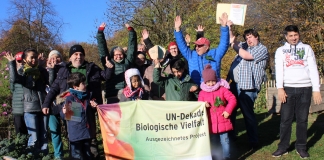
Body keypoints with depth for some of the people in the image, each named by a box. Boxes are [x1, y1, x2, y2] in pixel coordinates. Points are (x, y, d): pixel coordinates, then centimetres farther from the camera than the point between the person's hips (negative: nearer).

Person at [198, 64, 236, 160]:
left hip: (223, 121, -2)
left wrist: (228, 110, -13)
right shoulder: (202, 93, 2)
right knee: (213, 142, 14)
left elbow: (232, 99, -5)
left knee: (225, 141, 6)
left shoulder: (223, 89, -3)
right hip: (211, 123, 2)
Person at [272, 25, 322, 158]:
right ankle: (283, 147, 9)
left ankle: (301, 147, 15)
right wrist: (280, 88, -16)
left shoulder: (307, 48, 9)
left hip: (305, 88, 0)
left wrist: (316, 89, -4)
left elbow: (313, 70, 4)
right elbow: (279, 70, -2)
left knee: (302, 119, 5)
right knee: (285, 119, 1)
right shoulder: (281, 51, 9)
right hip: (288, 88, 0)